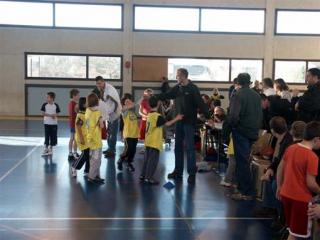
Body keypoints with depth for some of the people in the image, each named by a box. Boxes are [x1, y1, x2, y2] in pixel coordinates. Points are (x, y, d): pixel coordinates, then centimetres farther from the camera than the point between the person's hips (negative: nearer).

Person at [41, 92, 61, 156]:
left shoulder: (56, 105, -2)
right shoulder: (45, 105, -4)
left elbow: (57, 114, 2)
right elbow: (43, 113, -6)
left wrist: (54, 115, -20)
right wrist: (50, 115, -15)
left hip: (54, 123, 1)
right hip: (47, 123, -1)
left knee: (53, 136, 6)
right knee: (46, 136, 1)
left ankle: (50, 148, 21)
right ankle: (46, 149, 13)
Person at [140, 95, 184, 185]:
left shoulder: (149, 115, 9)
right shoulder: (158, 116, -16)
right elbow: (167, 124, -12)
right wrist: (177, 118, -5)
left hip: (148, 141, 8)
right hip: (155, 142, -8)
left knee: (147, 158, 16)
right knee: (153, 160, -3)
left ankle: (143, 175, 21)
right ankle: (148, 178, -2)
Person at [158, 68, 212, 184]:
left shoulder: (193, 88, -10)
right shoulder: (177, 88, 8)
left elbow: (200, 103, -17)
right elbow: (166, 95, 15)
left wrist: (208, 117, -24)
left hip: (189, 122, -6)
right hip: (179, 121, 6)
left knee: (189, 147, -4)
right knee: (178, 147, 11)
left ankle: (192, 173, 3)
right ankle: (178, 171, 20)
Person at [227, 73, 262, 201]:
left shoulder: (238, 95, -15)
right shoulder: (256, 95, 7)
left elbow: (234, 115, -24)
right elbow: (260, 115, 9)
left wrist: (231, 124, -5)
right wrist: (256, 128, 17)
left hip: (241, 131, -7)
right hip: (253, 132, 7)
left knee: (242, 162, -1)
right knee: (244, 160, 17)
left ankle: (246, 192, 2)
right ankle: (243, 187, 25)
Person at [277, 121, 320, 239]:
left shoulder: (291, 148, 1)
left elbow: (280, 169, 10)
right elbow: (310, 183, -20)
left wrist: (279, 187, 20)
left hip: (286, 194, 7)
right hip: (301, 198, -7)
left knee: (292, 230, 22)